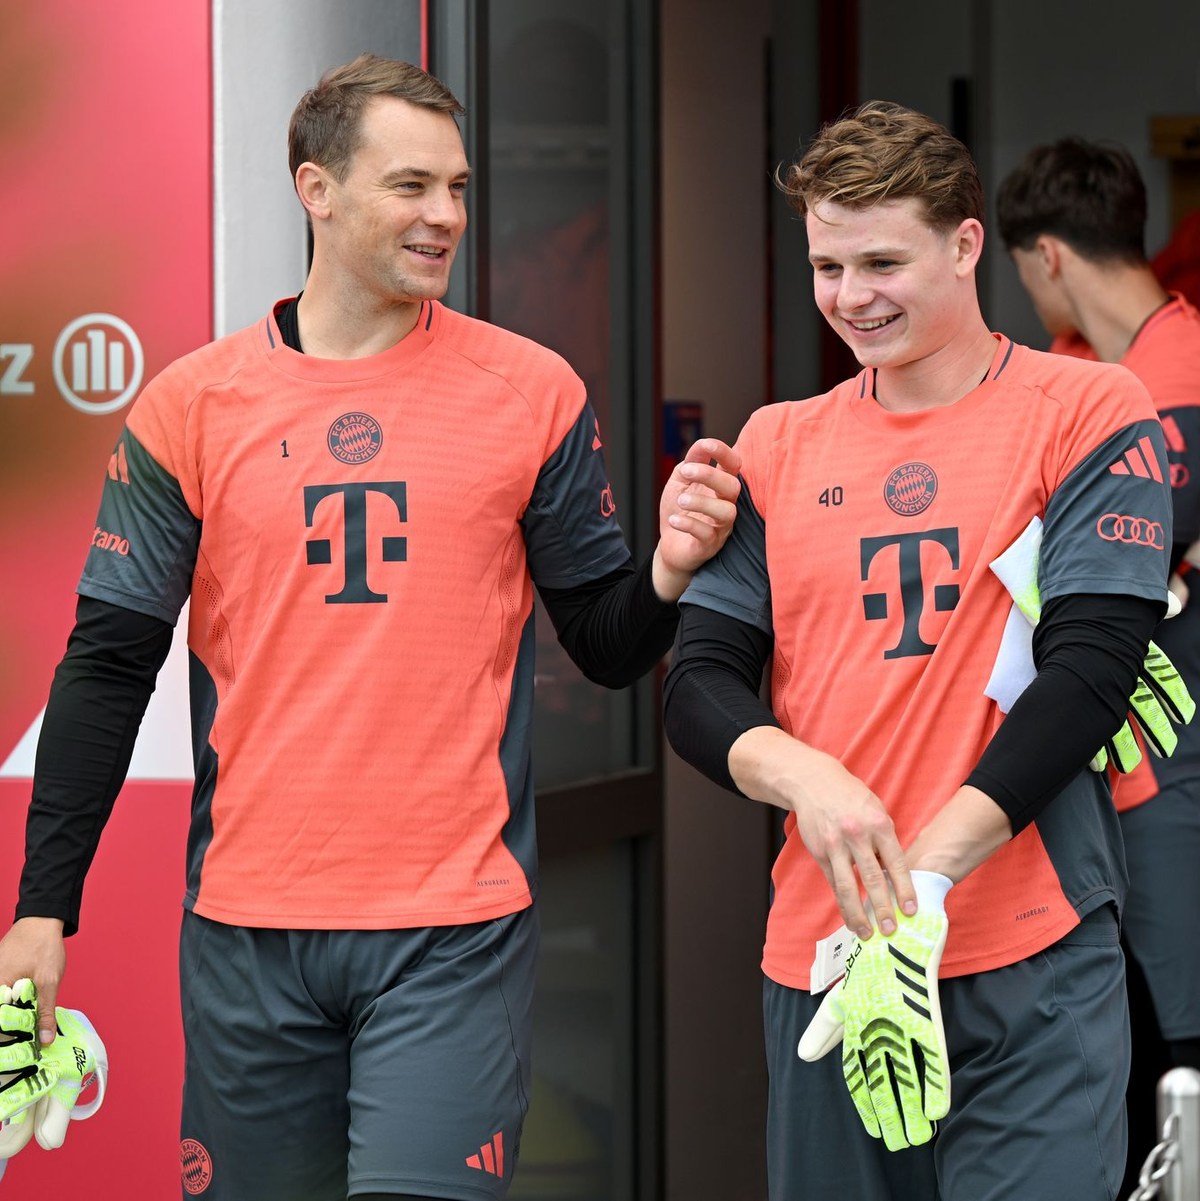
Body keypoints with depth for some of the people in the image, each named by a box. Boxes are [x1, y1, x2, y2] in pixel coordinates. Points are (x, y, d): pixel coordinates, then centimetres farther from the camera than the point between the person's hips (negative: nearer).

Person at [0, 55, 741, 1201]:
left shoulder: (533, 393, 3)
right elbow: (108, 666, 4)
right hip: (248, 926, 1)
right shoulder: (192, 405, 2)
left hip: (455, 932, -1)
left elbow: (607, 647, 7)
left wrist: (666, 571, -16)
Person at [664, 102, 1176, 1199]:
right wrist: (799, 774, -15)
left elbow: (1091, 668, -9)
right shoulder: (780, 447, 12)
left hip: (1033, 958, -4)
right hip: (818, 956, 4)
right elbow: (699, 686, 8)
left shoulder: (1087, 412, 0)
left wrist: (926, 876, -17)